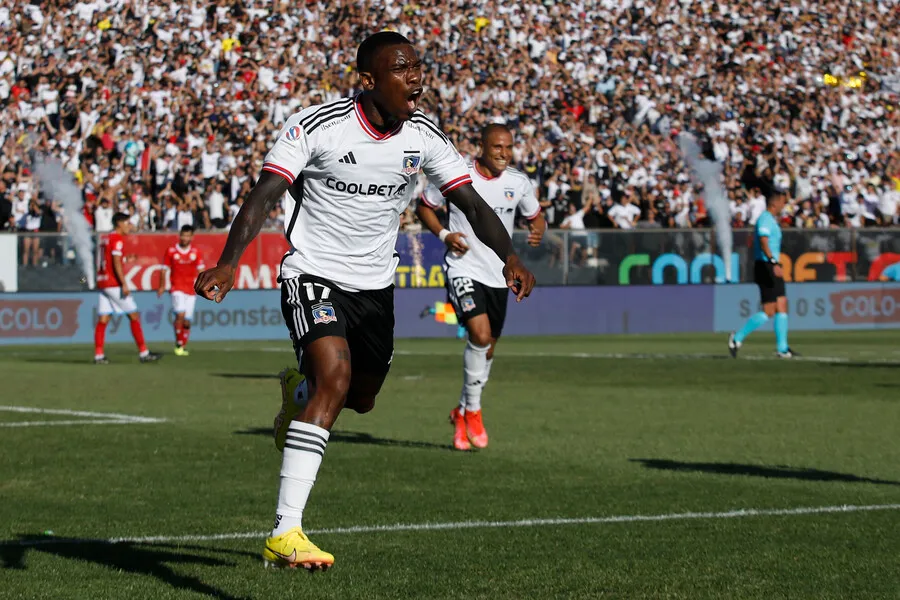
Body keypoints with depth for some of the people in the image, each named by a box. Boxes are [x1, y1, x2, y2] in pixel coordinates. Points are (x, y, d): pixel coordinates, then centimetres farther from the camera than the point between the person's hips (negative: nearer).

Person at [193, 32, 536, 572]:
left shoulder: (423, 136, -4)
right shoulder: (317, 127, -19)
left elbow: (472, 203, -4)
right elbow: (264, 195, -24)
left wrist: (509, 257, -22)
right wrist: (228, 263, -38)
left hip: (375, 285, 6)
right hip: (314, 274, -6)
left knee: (362, 399, 21)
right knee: (335, 377, -29)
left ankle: (298, 392, 61)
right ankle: (286, 533, -32)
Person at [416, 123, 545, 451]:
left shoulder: (518, 182, 1)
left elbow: (536, 216, 15)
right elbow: (423, 207, 4)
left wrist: (538, 231, -9)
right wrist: (444, 234, -12)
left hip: (498, 275, 5)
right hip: (463, 269, -5)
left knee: (487, 349, 12)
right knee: (480, 334, -24)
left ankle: (462, 413, 33)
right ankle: (473, 411, -6)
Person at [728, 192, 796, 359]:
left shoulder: (772, 220, 19)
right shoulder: (765, 220, -13)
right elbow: (763, 243, -26)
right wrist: (774, 263, -37)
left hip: (773, 269, 10)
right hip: (766, 267, -10)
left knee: (782, 306, 4)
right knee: (768, 312, -9)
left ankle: (782, 348, 4)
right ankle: (737, 338, -1)